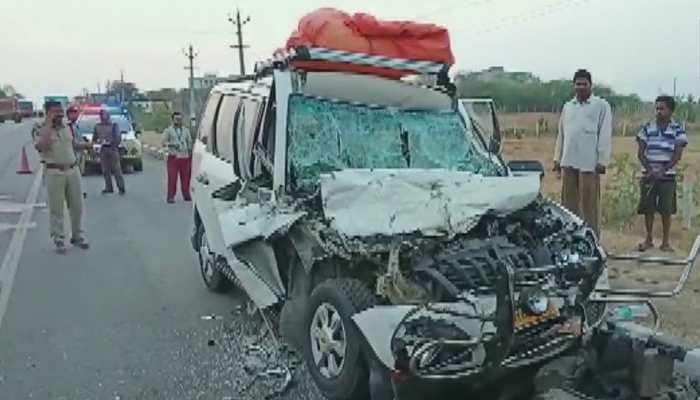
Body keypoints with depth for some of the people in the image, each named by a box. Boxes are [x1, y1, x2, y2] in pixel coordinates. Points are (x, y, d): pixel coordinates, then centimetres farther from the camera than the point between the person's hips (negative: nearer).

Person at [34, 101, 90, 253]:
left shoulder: (67, 128, 13)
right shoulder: (42, 131, -5)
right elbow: (42, 146, -26)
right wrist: (48, 125, -19)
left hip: (73, 170, 5)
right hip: (54, 173, -5)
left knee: (77, 206, 10)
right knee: (56, 209, -1)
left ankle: (78, 236, 22)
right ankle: (58, 239, 8)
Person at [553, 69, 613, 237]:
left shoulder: (601, 106, 1)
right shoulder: (567, 106, 16)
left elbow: (605, 135, -4)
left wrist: (602, 160, -11)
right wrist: (557, 158, 14)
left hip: (589, 163, -5)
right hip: (568, 161, 5)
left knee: (589, 204, -2)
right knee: (568, 202, 9)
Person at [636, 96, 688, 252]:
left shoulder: (678, 130, 0)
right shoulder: (647, 128, 4)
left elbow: (677, 155, -6)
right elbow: (640, 152, 1)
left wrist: (662, 171, -17)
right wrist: (649, 170, -13)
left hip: (667, 177, -2)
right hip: (648, 176, 2)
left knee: (666, 210, 3)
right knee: (648, 209, 6)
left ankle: (665, 242, 14)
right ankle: (649, 239, 19)